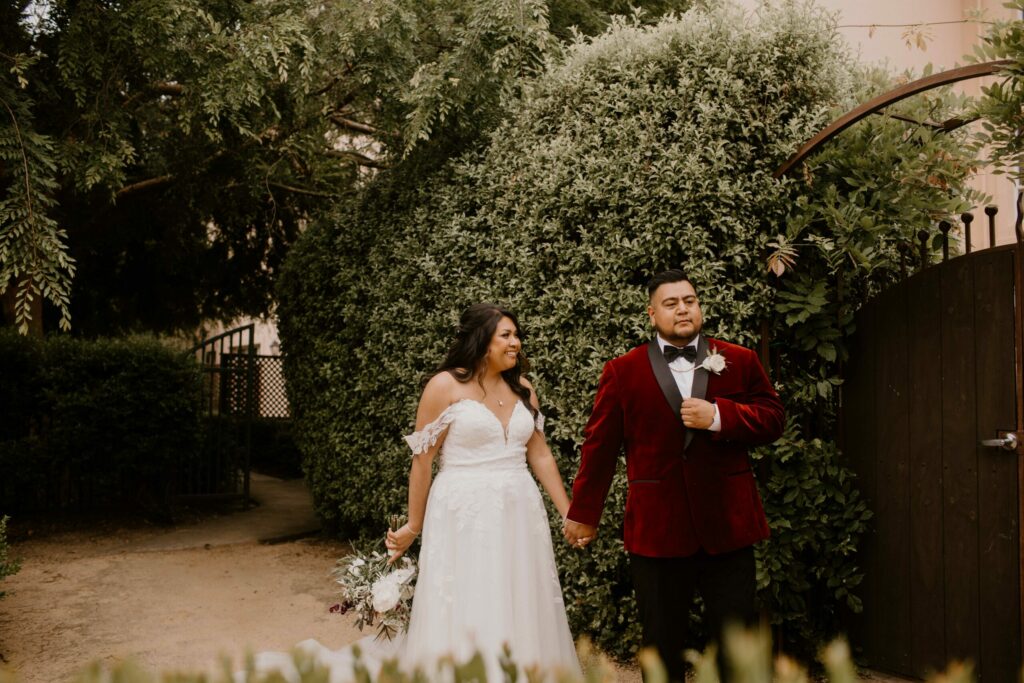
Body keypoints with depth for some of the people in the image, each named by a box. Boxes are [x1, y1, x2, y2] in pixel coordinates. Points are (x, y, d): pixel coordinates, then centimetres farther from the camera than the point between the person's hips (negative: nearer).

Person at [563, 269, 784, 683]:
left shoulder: (740, 362, 5)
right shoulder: (622, 373, 1)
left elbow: (773, 418, 2)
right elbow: (599, 447, 3)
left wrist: (719, 416, -14)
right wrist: (584, 513, 6)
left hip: (729, 524, 1)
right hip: (657, 527, -1)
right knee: (662, 647, 13)